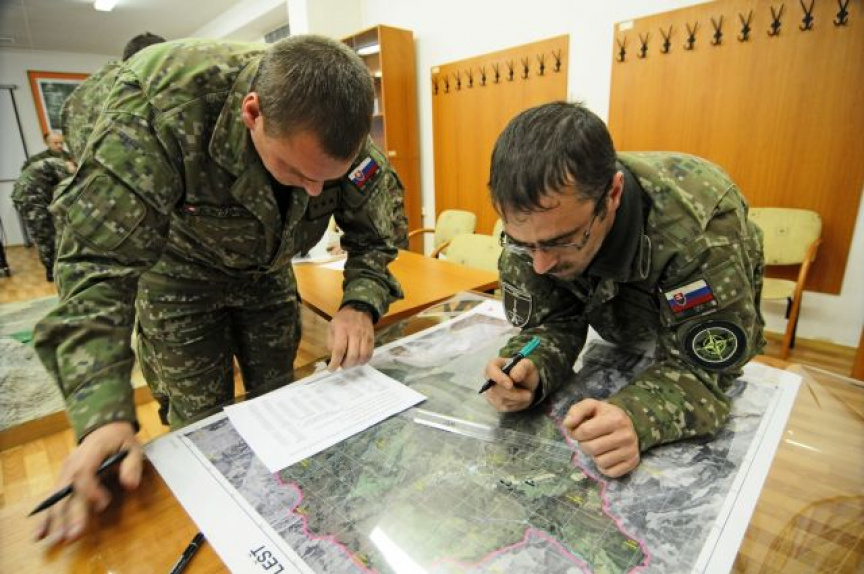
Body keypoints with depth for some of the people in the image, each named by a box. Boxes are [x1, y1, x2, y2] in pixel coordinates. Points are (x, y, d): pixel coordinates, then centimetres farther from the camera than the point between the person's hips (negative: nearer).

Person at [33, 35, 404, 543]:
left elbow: (373, 235, -14)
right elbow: (97, 263, -34)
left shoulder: (346, 131, -25)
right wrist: (103, 416, -42)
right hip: (181, 271, -2)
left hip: (267, 272, 3)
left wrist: (361, 305, -33)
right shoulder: (159, 107, -36)